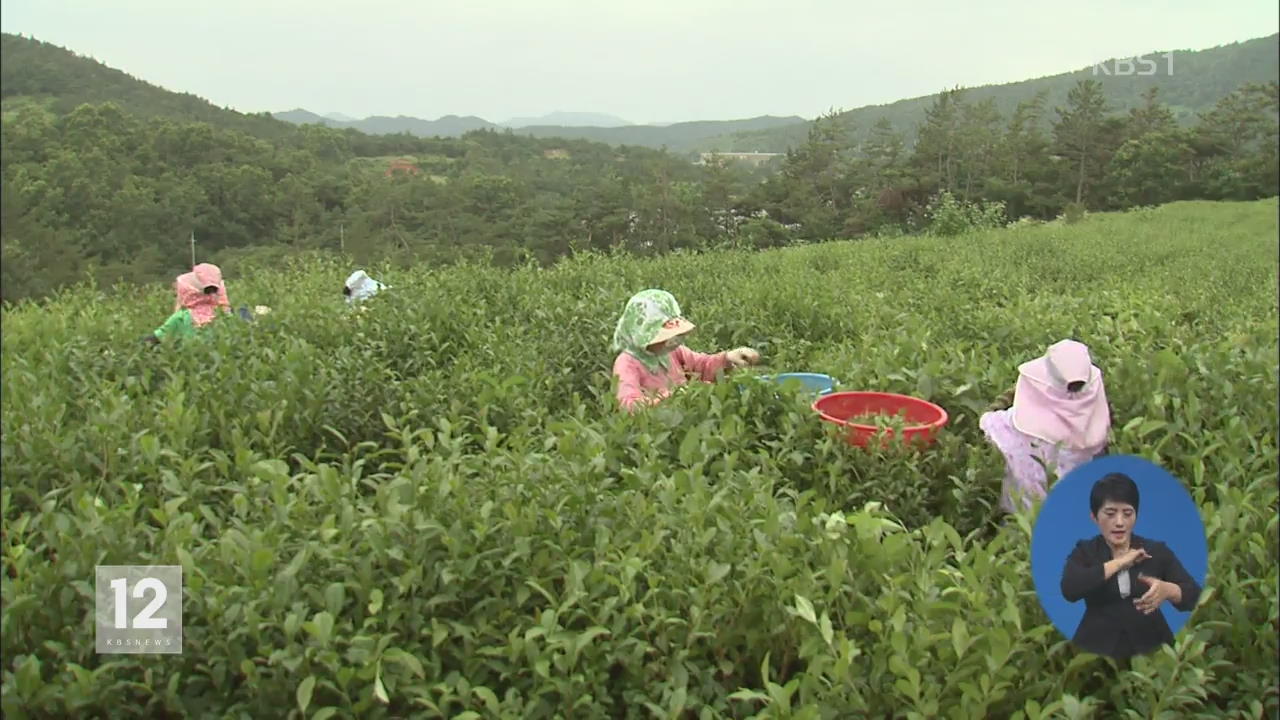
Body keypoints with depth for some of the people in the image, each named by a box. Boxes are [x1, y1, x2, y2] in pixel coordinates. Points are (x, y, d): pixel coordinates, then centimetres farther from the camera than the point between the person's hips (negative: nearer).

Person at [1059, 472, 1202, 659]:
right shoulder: (1084, 552, 4)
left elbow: (1194, 595, -1)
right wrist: (1120, 562, -10)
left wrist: (1167, 590, -22)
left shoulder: (1157, 550, 7)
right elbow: (1070, 589, -15)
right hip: (1097, 650, -2)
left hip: (1150, 649, 2)